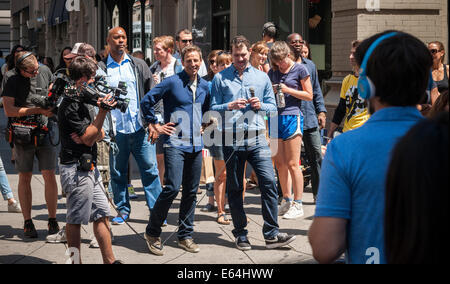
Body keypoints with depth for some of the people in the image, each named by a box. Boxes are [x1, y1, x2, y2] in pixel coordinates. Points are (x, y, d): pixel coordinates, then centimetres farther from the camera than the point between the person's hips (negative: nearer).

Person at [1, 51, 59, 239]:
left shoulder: (45, 71, 3)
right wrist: (38, 110, -15)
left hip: (45, 131, 2)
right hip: (22, 133, -2)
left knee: (49, 175, -4)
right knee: (25, 178, 5)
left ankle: (52, 221, 4)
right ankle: (27, 223, 13)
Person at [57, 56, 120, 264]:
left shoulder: (84, 101, 15)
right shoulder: (71, 105, -15)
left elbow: (100, 134, 16)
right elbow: (89, 138, -16)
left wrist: (89, 135, -6)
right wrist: (103, 111, -20)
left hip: (88, 167, 10)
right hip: (76, 169, -10)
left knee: (102, 215, 11)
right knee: (75, 220, -1)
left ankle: (109, 260, 17)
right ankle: (76, 262, 7)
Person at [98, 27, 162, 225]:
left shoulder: (139, 65, 10)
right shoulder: (101, 68, 5)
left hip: (140, 127, 1)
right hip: (116, 129, 0)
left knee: (150, 169, -1)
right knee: (117, 172, 7)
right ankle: (123, 210, 19)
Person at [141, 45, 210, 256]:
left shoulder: (205, 86, 12)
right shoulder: (172, 83, -6)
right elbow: (146, 102, -4)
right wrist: (156, 126, -3)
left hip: (196, 145, 6)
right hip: (175, 144, -6)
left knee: (191, 191, 8)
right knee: (173, 187, -15)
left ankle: (185, 236, 17)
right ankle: (152, 232, -1)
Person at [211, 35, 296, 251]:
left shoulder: (262, 77, 14)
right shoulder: (220, 78, 8)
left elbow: (273, 107, 15)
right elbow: (213, 108, 4)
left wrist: (260, 106, -5)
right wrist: (230, 106, -13)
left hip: (257, 138, 1)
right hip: (232, 139, -1)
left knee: (269, 182, -10)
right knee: (234, 188, 6)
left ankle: (271, 234, -5)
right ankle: (240, 234, 17)